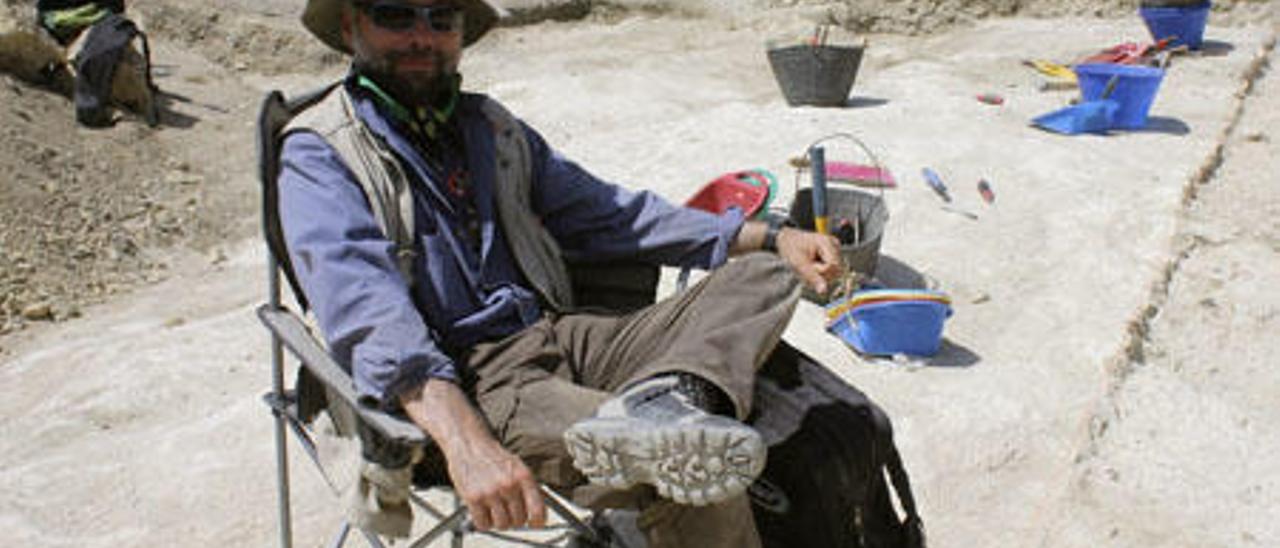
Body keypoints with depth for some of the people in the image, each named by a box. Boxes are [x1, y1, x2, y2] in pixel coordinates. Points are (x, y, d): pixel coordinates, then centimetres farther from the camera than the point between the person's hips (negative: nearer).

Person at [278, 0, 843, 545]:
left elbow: (606, 211, 22)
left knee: (763, 276, -13)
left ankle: (661, 401, -35)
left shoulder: (490, 126, 20)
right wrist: (467, 443, -34)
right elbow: (367, 316, -17)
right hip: (470, 380, -8)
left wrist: (770, 238, 13)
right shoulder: (318, 155, -1)